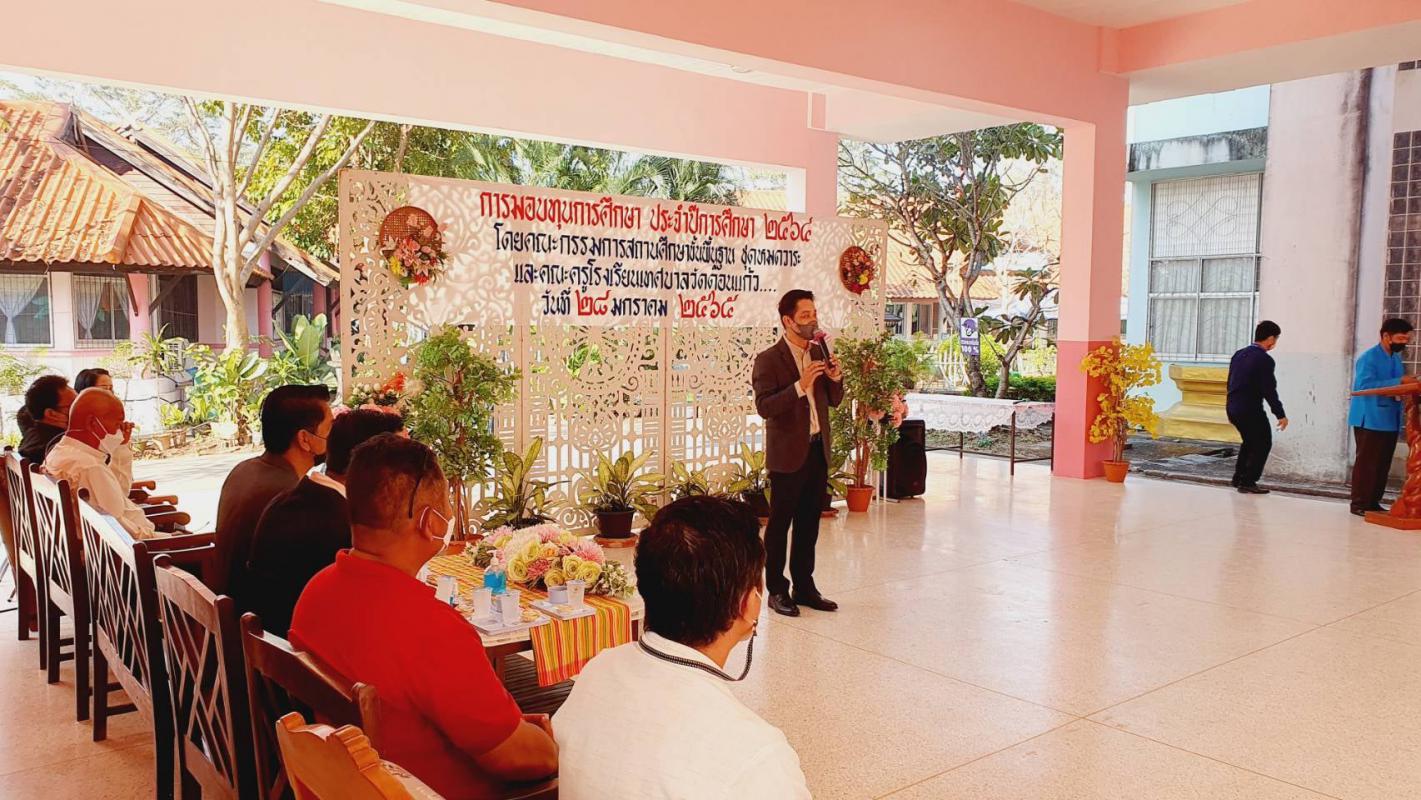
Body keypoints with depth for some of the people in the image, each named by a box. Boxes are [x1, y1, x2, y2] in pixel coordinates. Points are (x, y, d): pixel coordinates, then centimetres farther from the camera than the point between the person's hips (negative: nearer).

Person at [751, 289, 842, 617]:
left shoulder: (820, 352, 9)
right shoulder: (769, 360, -11)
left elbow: (834, 400, 13)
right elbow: (764, 407, -21)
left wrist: (835, 377, -7)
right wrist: (800, 386, -29)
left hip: (818, 450, 6)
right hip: (788, 454, -6)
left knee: (809, 523, 14)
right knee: (780, 523, 4)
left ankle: (804, 587, 25)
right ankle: (776, 590, 15)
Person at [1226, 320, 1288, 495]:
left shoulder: (1239, 354, 9)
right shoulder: (1264, 360, -16)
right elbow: (1269, 390, -17)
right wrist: (1280, 414, -10)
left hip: (1233, 407, 8)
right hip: (1251, 410, -8)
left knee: (1249, 441, 24)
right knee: (1263, 443, 6)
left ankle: (1239, 478, 28)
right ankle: (1248, 482, 4)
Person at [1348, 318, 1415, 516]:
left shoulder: (1396, 359, 15)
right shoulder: (1369, 358, -12)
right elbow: (1366, 385, -24)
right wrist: (1399, 381, -27)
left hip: (1390, 421, 8)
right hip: (1370, 421, -8)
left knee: (1383, 465, 10)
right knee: (1366, 463, -4)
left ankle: (1373, 502, 18)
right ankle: (1359, 504, 1)